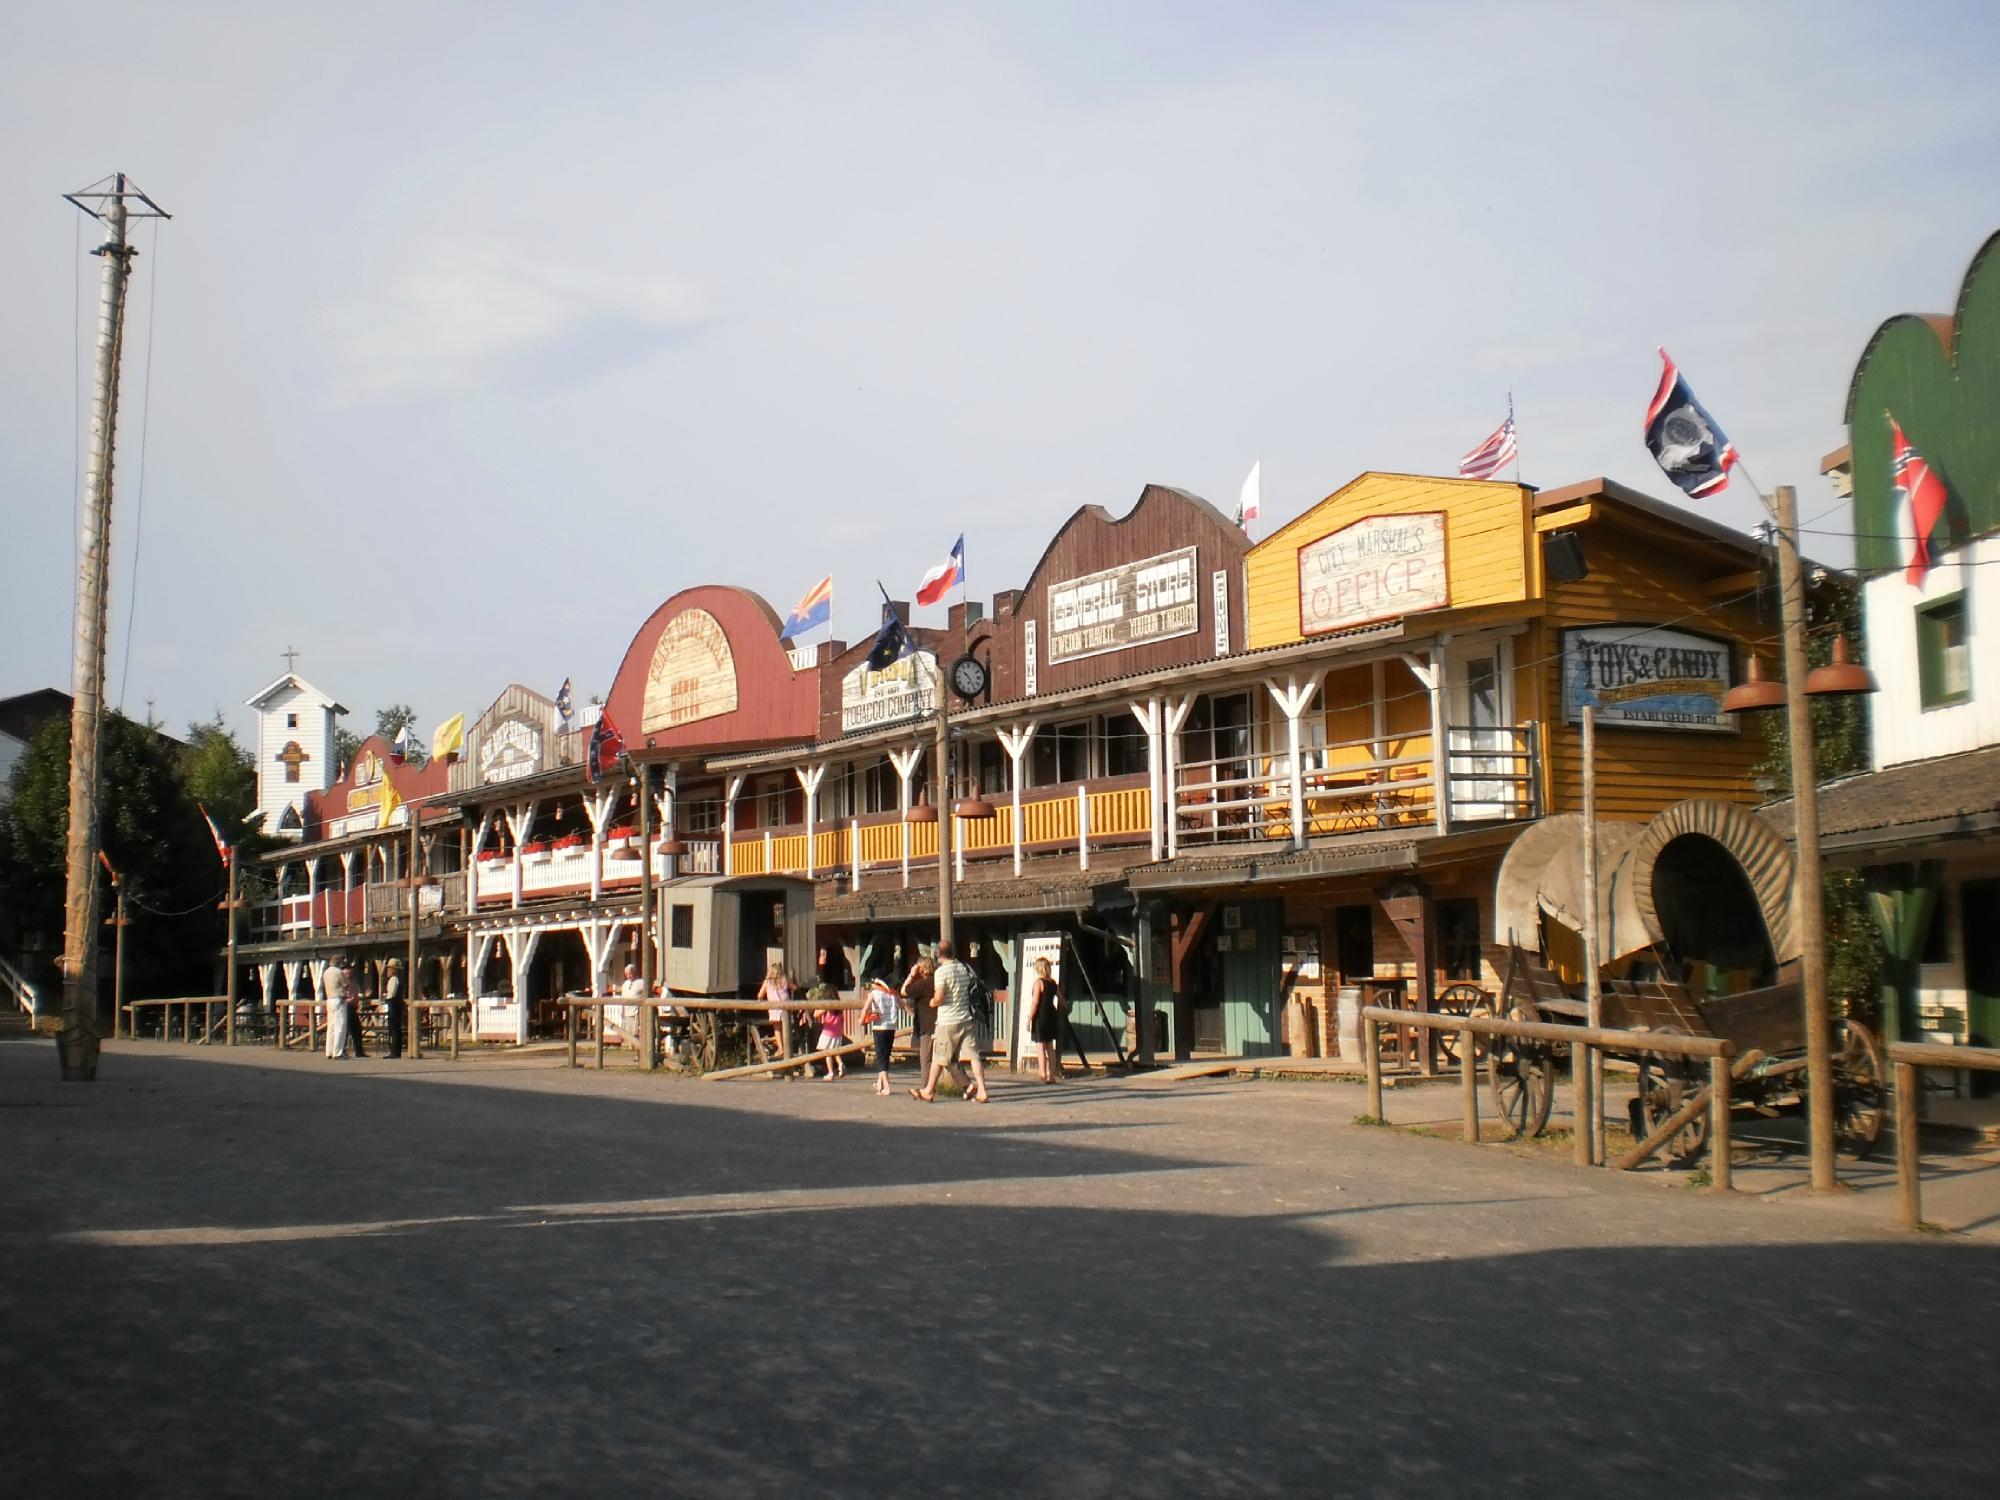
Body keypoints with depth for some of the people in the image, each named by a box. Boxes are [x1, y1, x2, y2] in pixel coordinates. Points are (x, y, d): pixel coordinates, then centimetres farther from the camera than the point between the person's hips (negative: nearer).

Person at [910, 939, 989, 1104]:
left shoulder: (941, 971, -13)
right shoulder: (966, 969, 7)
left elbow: (939, 998, -19)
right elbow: (975, 991, 14)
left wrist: (932, 1003, 0)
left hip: (948, 1022, -5)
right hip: (968, 1019, 5)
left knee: (939, 1058, 7)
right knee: (973, 1056, 2)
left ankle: (928, 1091, 20)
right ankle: (981, 1092, -5)